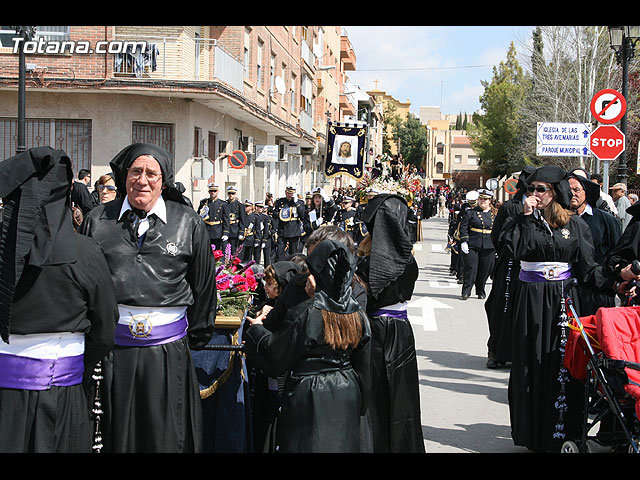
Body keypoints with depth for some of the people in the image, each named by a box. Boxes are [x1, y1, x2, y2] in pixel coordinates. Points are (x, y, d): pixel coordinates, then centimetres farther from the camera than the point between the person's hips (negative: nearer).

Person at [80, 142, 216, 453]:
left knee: (167, 438, 7)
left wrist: (197, 339, 11)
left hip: (168, 351, -1)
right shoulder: (98, 220, 6)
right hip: (112, 345, 1)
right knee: (115, 433, 11)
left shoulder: (189, 223, 2)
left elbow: (203, 286, 9)